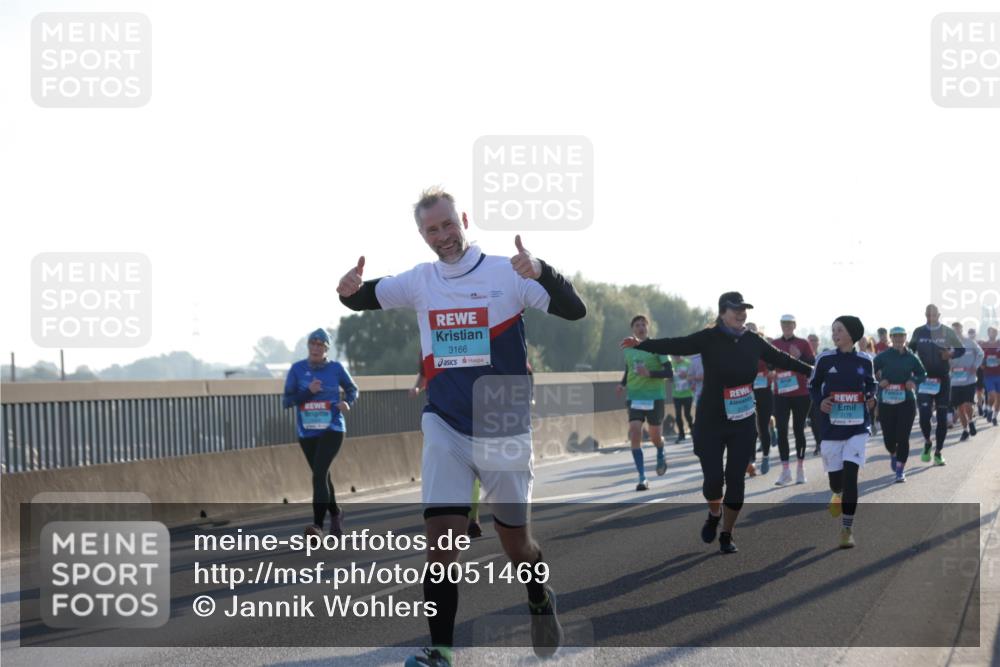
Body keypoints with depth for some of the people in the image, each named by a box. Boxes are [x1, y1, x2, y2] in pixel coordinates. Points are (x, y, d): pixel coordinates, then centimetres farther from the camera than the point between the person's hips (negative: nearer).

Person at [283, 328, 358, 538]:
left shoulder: (335, 368, -1)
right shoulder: (297, 369, -1)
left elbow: (352, 389, 15)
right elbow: (287, 401, -4)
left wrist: (347, 402, -6)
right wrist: (308, 392, -18)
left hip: (332, 430, -3)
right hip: (307, 433, 3)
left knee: (319, 473, -19)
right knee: (322, 476, 14)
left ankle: (318, 524, -22)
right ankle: (335, 513, 38)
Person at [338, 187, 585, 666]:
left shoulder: (507, 274, -9)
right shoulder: (419, 281, 3)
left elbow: (574, 311, -16)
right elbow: (364, 299, 16)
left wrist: (540, 272, -36)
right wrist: (350, 290, -10)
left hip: (504, 431, -2)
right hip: (445, 429, 2)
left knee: (515, 542, 10)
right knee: (440, 537, -12)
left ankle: (541, 603, 41)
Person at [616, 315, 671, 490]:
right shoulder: (629, 349, 8)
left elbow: (669, 372, -10)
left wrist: (649, 373, -23)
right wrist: (622, 384, 3)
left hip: (654, 398, -3)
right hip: (634, 397, 3)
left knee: (655, 437, 6)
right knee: (634, 433, -14)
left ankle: (660, 456, 44)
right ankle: (642, 478, -12)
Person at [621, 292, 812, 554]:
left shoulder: (753, 341, 2)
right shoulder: (709, 339, -10)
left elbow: (781, 359, 17)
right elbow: (674, 345, -22)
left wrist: (811, 370, 27)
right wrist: (641, 344, -36)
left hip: (744, 422, 3)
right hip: (711, 422, -3)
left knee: (735, 480, 2)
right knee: (713, 479, -7)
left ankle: (726, 535, 19)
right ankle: (714, 515, 27)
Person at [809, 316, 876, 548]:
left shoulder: (864, 361, 1)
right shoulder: (825, 359, -2)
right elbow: (813, 386, 8)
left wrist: (871, 397, -3)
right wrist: (820, 401, -10)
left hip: (858, 427, -1)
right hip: (832, 427, 1)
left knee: (850, 475, -13)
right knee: (835, 479, 8)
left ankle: (847, 529, -6)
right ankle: (839, 495, 48)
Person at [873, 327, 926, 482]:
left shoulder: (912, 358, 5)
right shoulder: (882, 357, 1)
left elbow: (922, 374, 14)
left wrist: (914, 381, -6)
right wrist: (878, 380, -16)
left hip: (906, 402, 0)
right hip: (886, 403, 0)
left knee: (903, 437, -7)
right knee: (888, 437, 3)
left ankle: (900, 470, 3)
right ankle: (893, 454, 38)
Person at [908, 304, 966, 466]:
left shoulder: (947, 332, 0)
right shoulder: (918, 332, 2)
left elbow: (961, 349, 7)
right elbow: (909, 352, 11)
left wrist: (951, 354, -14)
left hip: (943, 379, 0)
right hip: (924, 379, 0)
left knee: (942, 417, 3)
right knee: (924, 415, -11)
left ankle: (938, 451, 15)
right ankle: (927, 442, 16)